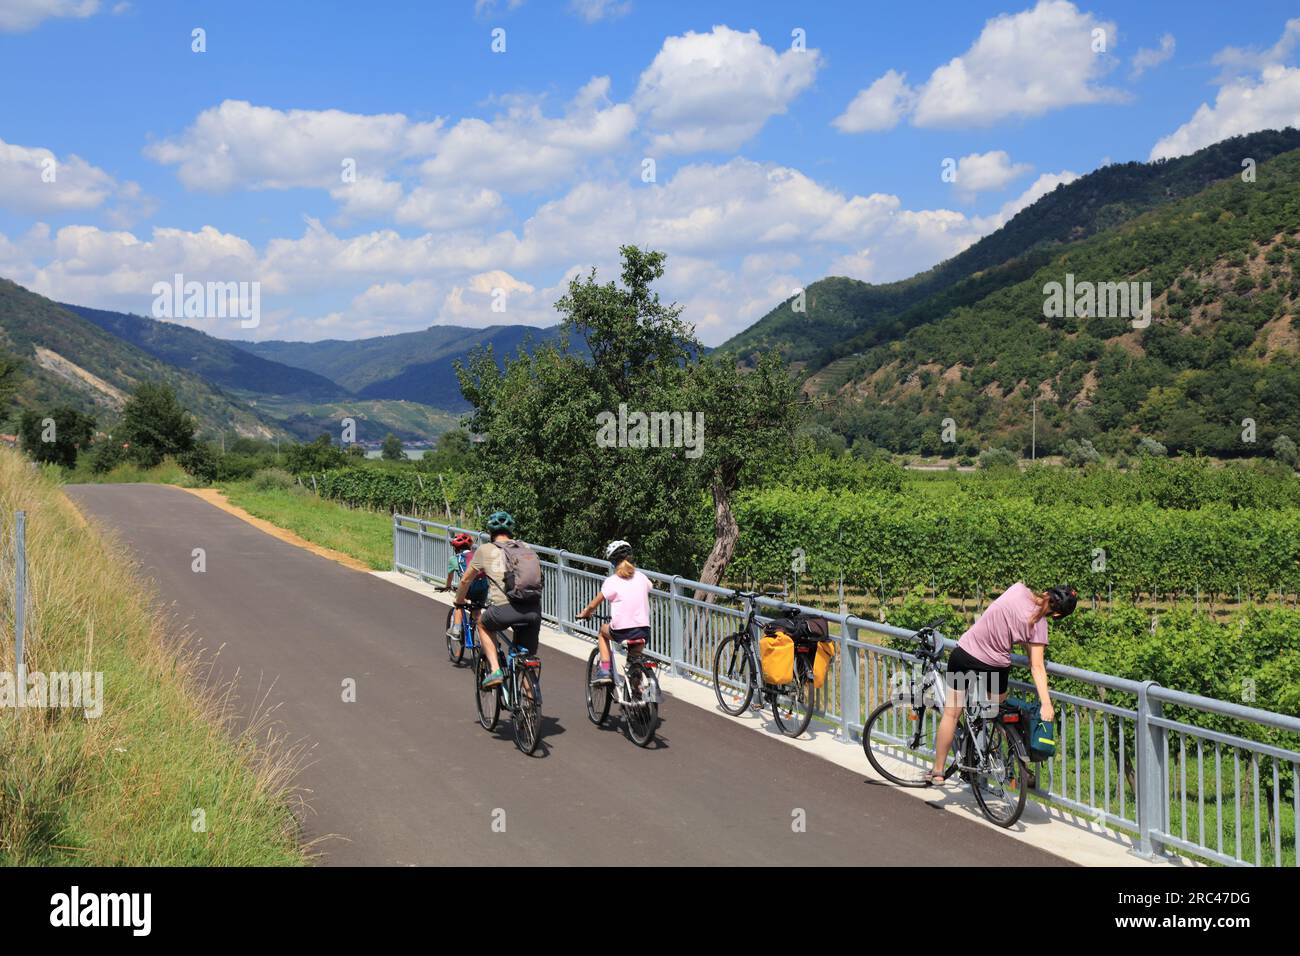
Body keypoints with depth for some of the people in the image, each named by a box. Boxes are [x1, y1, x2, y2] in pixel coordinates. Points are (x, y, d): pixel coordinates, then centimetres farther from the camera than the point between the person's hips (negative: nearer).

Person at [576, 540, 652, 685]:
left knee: (603, 630, 30)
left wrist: (584, 613, 23)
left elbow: (593, 605, 2)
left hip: (622, 632, -3)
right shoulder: (641, 578, 7)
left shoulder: (611, 581, -4)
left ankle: (604, 671, 20)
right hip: (643, 632, 3)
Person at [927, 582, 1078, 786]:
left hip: (964, 653, 2)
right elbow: (1037, 666, -16)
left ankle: (937, 772, 15)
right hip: (994, 667, -2)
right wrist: (1046, 703, -18)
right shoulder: (1039, 624, -12)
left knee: (951, 713, 11)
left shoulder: (1019, 588, -9)